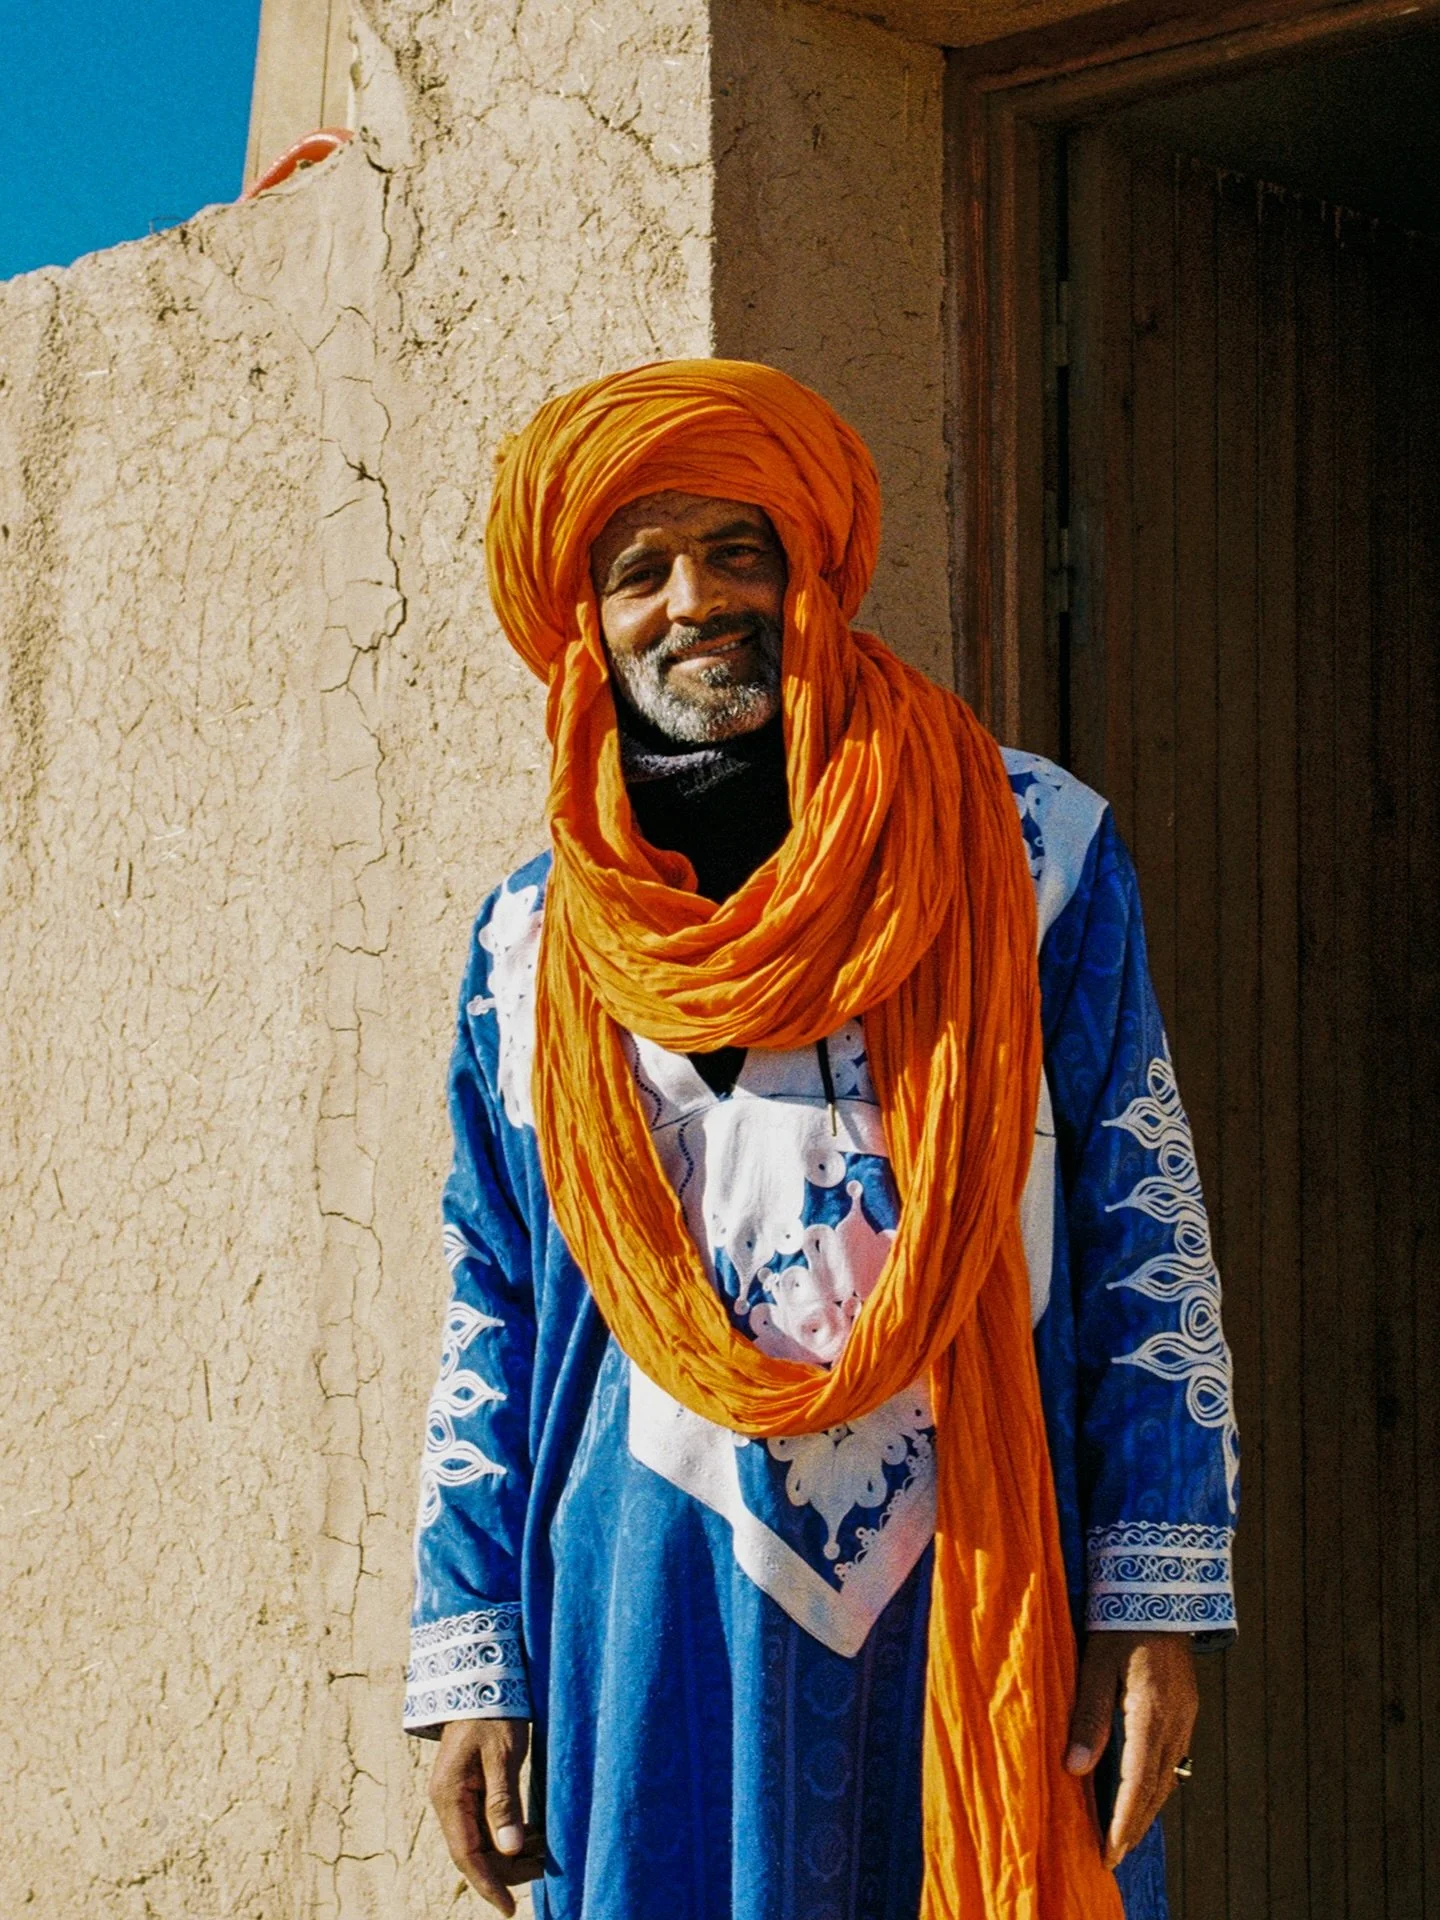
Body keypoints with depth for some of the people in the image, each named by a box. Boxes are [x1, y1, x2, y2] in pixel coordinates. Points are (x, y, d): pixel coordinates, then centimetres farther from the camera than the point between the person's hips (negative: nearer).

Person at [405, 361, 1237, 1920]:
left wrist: (1156, 1605, -6)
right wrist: (469, 1660, 6)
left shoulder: (1029, 853, 2)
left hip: (979, 1584, -1)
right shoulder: (530, 944, 9)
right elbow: (491, 1315, 13)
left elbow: (1146, 1220, 0)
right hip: (665, 1616, 2)